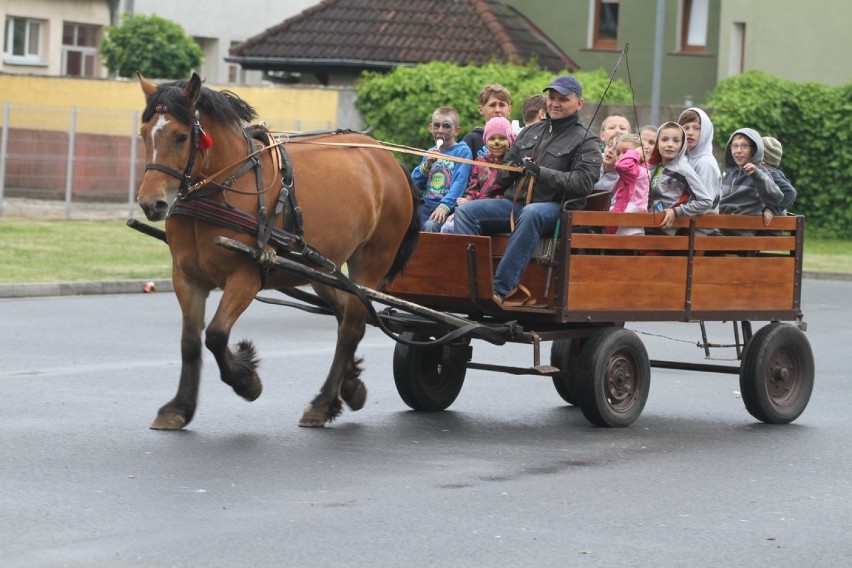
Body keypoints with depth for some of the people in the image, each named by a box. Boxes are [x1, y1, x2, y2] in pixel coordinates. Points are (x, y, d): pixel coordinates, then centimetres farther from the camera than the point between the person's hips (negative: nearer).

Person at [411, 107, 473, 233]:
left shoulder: (463, 151, 0)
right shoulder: (431, 152, 20)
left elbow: (459, 183, -13)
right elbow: (416, 182, 18)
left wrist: (444, 206, -25)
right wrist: (427, 164, 0)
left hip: (449, 207, -6)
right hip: (427, 205, 6)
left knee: (430, 226, -34)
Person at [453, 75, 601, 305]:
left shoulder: (586, 142, 6)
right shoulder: (530, 132, 24)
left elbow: (583, 182, -11)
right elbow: (501, 177, 24)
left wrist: (541, 172, -18)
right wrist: (513, 168, -1)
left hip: (553, 207, -6)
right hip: (514, 202, 6)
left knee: (531, 214, -40)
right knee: (466, 211, -14)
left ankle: (501, 288, -42)